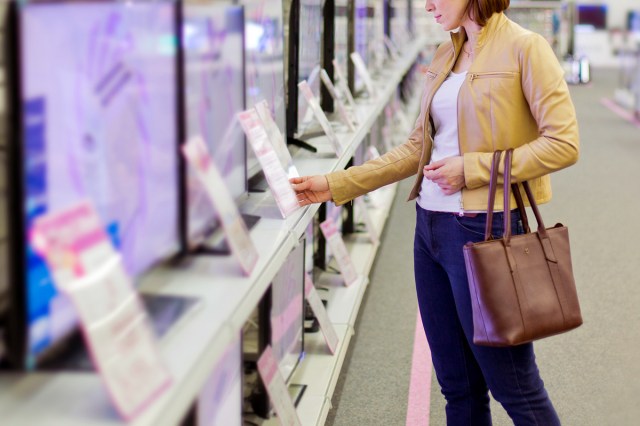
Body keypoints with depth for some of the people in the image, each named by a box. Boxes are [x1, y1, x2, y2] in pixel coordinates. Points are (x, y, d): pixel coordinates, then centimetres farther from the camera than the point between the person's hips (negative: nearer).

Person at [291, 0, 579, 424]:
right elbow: (418, 148, 16)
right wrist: (334, 185, 11)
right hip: (431, 226, 7)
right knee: (457, 383, 14)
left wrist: (471, 169, -16)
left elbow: (563, 144, -14)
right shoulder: (446, 56, 13)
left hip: (485, 229, -7)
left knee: (512, 383, 3)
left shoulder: (524, 48, -8)